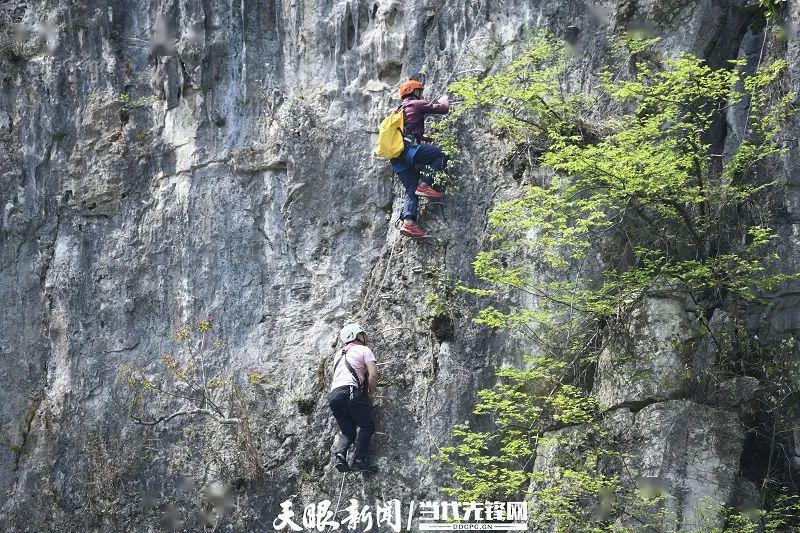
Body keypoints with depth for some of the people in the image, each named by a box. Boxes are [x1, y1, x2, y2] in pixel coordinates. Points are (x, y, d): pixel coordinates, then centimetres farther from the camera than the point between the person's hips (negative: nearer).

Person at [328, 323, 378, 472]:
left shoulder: (339, 356, 29)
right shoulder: (364, 350, 9)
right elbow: (373, 374, -4)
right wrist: (370, 393, 10)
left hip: (333, 395, 6)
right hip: (350, 392, -6)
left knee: (347, 432, 13)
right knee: (367, 426, 3)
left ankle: (339, 454, -15)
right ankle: (360, 460, -12)